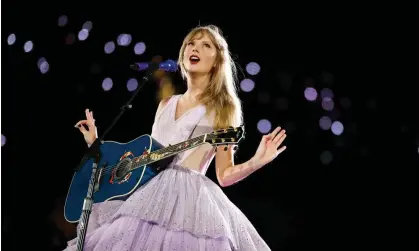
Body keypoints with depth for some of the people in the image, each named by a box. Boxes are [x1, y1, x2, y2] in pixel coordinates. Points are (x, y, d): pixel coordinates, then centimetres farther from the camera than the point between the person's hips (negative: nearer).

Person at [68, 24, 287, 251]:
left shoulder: (223, 108, 3)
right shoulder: (166, 104, 16)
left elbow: (224, 175, 0)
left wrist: (256, 162, -18)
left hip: (189, 197, -4)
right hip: (148, 194, 5)